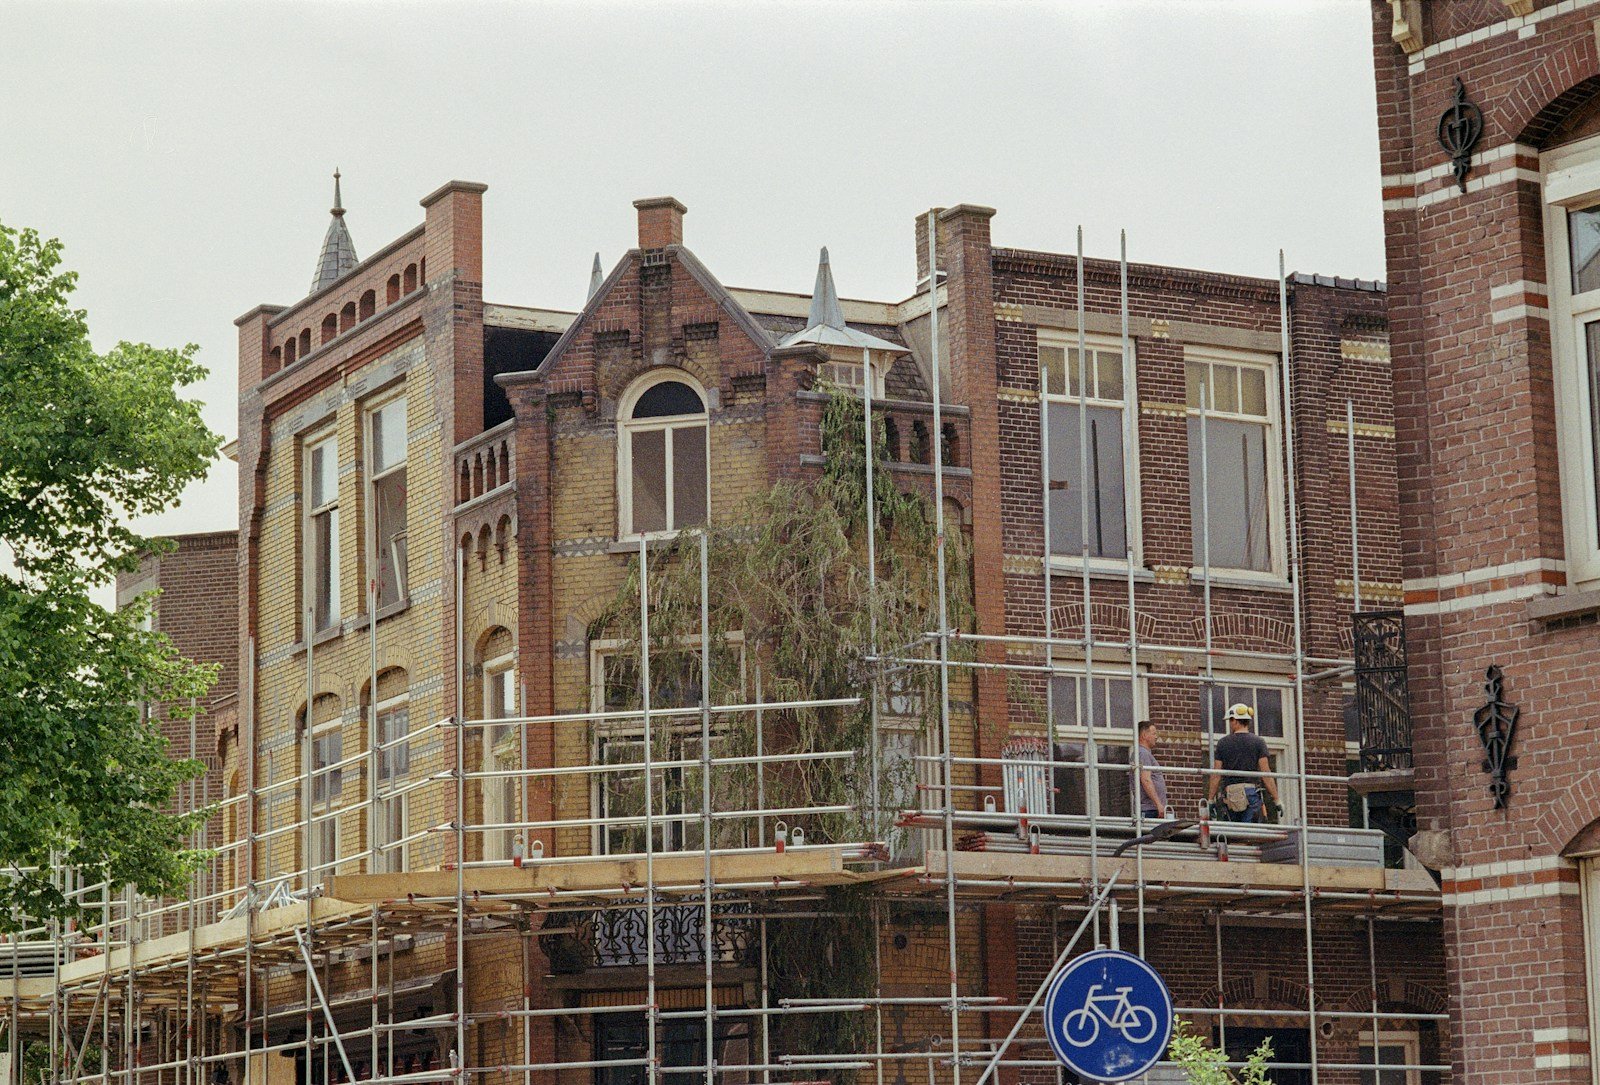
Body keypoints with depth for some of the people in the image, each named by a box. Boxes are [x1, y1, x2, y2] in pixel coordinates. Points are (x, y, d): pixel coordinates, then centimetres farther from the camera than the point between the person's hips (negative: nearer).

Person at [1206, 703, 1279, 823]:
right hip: (1251, 792, -2)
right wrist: (1276, 799, -1)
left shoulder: (1223, 743, 6)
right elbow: (1266, 774, -4)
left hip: (1230, 794, 2)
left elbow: (1216, 774, 5)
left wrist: (1210, 800, 10)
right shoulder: (1258, 742, 2)